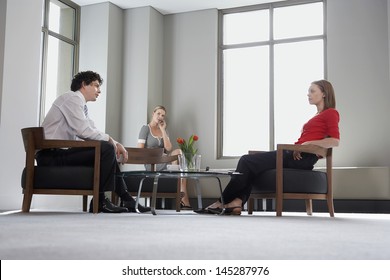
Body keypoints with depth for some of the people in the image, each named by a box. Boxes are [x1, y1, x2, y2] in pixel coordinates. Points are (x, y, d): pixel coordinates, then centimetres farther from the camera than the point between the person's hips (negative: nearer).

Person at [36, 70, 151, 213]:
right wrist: (109, 139, -9)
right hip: (51, 155, -10)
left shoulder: (82, 105, 21)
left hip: (62, 152, 10)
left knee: (109, 153, 14)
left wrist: (115, 143, 3)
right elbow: (82, 130, -21)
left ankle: (127, 200, 13)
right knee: (106, 149, -20)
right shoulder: (72, 98, -8)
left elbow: (93, 131, 19)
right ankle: (99, 201, -13)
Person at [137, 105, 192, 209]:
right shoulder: (146, 128, 1)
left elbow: (168, 148, 0)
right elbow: (139, 149, -8)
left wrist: (163, 130, -2)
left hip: (163, 163, 6)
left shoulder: (164, 130, 17)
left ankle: (185, 202, -25)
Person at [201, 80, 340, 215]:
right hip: (295, 154, 9)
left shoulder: (331, 113, 1)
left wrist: (308, 143, -18)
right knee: (247, 160, -4)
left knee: (248, 161, -14)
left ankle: (222, 202, -9)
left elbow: (335, 141, -14)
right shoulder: (319, 115, 28)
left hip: (303, 157, -9)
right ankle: (237, 203, -19)